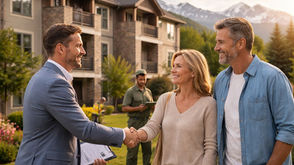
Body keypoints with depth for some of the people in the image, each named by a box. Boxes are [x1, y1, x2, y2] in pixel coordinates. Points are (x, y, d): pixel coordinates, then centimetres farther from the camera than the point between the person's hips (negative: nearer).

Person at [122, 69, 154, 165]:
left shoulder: (148, 91, 16)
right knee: (132, 149, -4)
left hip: (146, 121, 5)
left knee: (147, 149, 7)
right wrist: (138, 108, -19)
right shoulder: (130, 91, -1)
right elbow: (124, 108, -7)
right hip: (134, 122, -5)